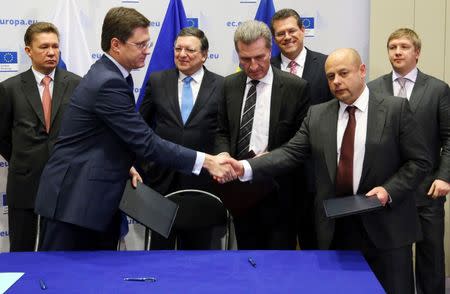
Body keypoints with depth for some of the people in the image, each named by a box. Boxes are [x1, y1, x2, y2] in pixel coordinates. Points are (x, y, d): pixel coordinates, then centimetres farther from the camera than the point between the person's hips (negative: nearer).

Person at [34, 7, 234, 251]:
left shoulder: (110, 75, 10)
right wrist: (205, 161, -19)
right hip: (74, 199, -9)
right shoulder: (108, 83, -20)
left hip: (95, 198, 9)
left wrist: (125, 165, 4)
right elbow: (146, 142, -22)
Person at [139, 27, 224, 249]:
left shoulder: (221, 86, -1)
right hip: (161, 178, 1)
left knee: (199, 244, 10)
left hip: (202, 179, -1)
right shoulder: (157, 81, 4)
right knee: (160, 242, 12)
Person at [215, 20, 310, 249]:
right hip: (239, 187, 4)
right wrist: (224, 154, -7)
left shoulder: (296, 87, -6)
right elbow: (222, 131, 13)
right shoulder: (230, 85, 7)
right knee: (246, 250, 15)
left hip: (277, 189, -4)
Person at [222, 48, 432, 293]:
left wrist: (389, 191, -16)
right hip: (335, 227, 2)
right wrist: (245, 168, -16)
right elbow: (290, 153, -2)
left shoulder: (396, 109, -2)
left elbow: (420, 161, -2)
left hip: (385, 226, -2)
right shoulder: (317, 115, 7)